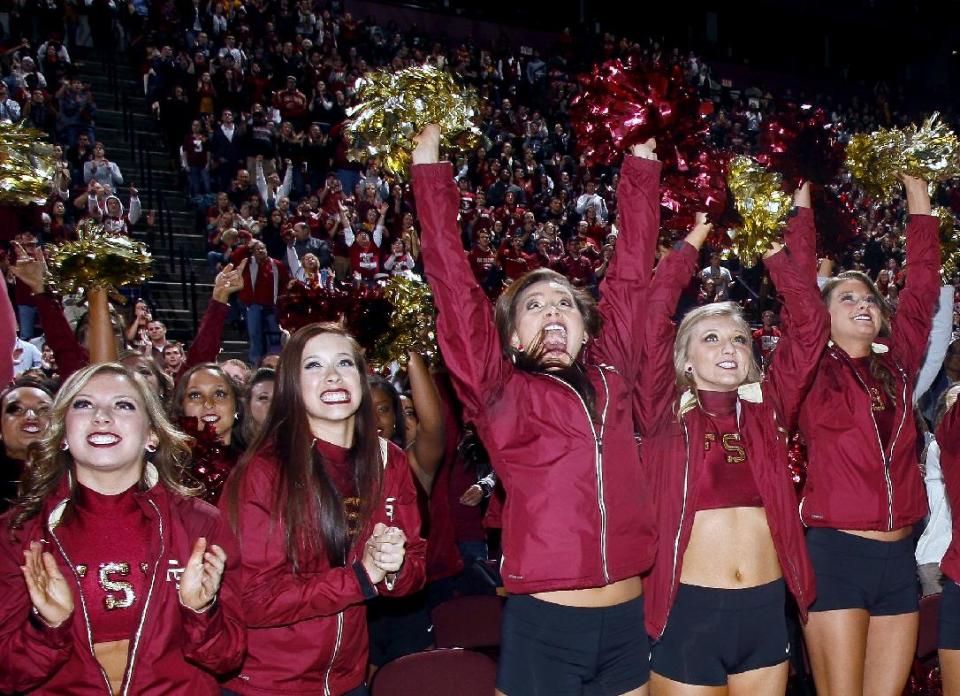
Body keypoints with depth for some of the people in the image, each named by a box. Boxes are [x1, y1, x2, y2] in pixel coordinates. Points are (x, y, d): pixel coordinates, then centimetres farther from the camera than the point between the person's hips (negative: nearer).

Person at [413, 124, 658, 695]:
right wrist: (431, 173, 0)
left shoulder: (610, 375, 9)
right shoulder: (499, 391, 0)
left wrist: (641, 170, 19)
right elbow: (454, 284, -2)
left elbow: (631, 275, 14)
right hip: (542, 624, -3)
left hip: (628, 619, 4)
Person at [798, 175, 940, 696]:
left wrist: (919, 205, 16)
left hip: (899, 557, 5)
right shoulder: (813, 372, 1)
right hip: (837, 553, -5)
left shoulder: (897, 367, 12)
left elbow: (921, 290, 14)